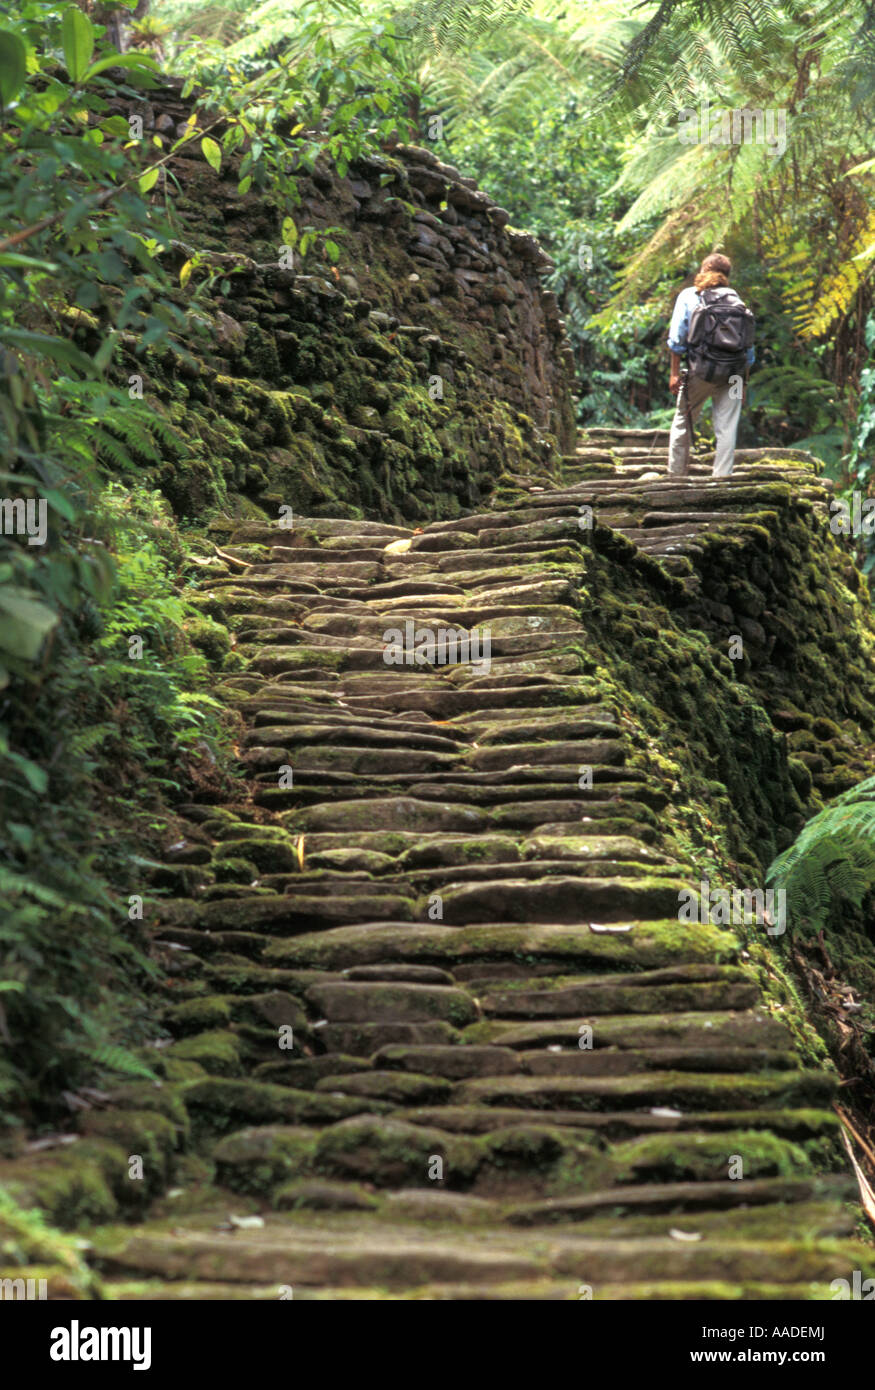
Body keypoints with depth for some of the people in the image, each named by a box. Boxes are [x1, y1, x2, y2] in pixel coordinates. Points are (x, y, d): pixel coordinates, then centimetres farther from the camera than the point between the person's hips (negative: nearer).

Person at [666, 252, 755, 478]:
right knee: (727, 429, 2)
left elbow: (677, 338, -2)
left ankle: (675, 475, 11)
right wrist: (743, 383, 16)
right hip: (733, 373, 2)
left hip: (700, 368, -2)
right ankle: (722, 477, -1)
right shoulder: (737, 301, 15)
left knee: (682, 423, 9)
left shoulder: (689, 296, 7)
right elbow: (749, 351, 12)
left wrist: (675, 372, 0)